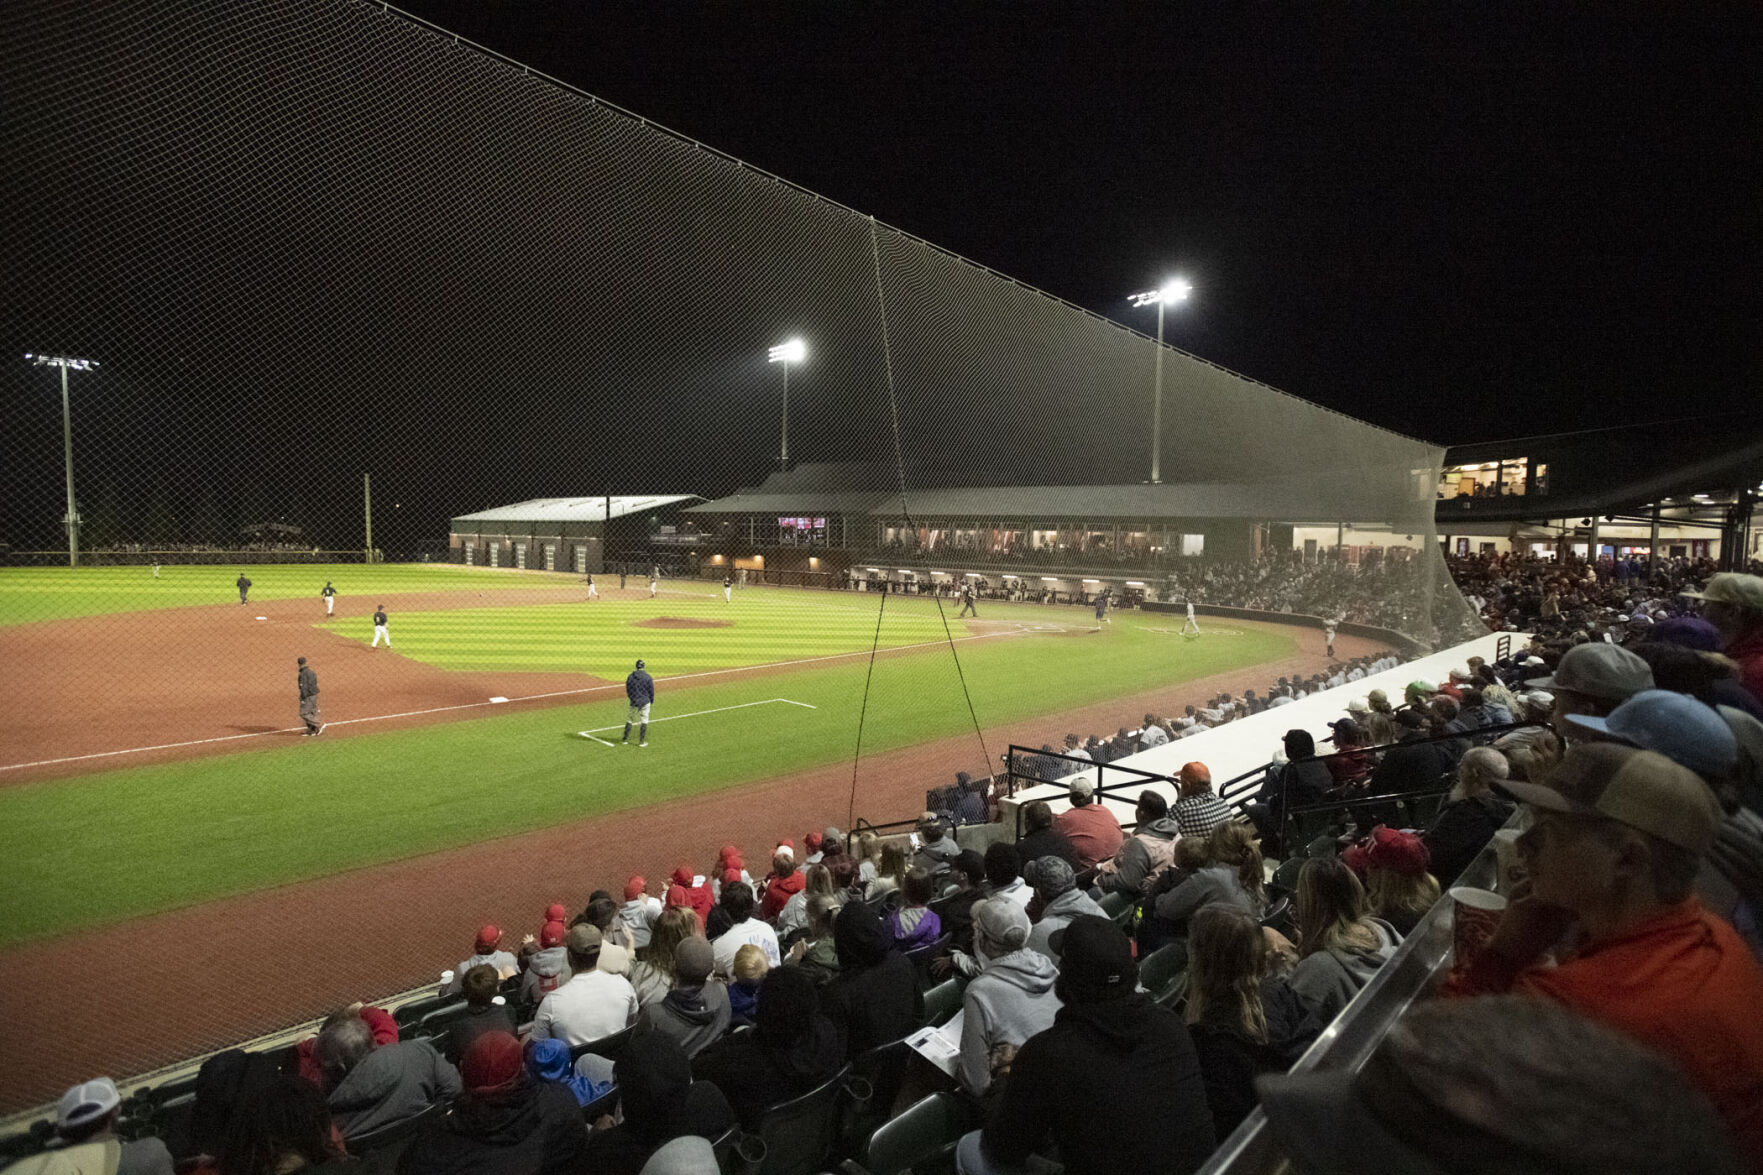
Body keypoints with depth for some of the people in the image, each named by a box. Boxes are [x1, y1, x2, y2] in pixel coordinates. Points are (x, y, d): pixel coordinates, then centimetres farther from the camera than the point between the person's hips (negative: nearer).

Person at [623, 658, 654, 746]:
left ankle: (625, 739, 18)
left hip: (634, 702, 2)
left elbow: (627, 690, 6)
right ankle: (641, 741, 5)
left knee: (630, 720, 15)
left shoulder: (630, 677, -2)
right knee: (644, 721, 5)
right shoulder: (648, 677, -9)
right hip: (645, 702, -2)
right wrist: (652, 701, 12)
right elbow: (651, 691, -3)